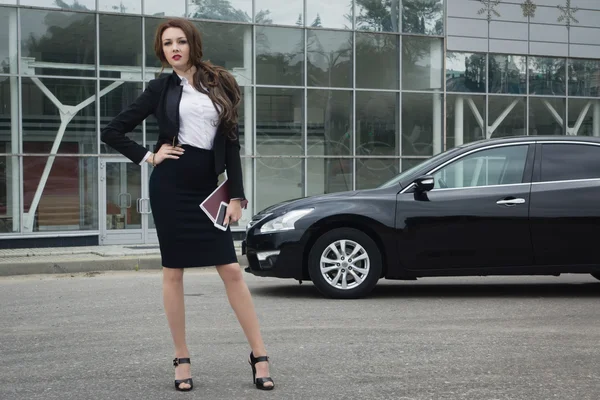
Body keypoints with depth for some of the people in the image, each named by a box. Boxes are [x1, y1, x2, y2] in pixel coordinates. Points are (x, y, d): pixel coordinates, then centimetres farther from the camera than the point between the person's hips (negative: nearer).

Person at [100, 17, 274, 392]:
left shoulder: (220, 84, 7)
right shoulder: (161, 88, 4)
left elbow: (231, 142, 5)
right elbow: (112, 131, 8)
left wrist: (236, 195, -1)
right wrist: (149, 156, -2)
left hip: (207, 188, 1)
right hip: (170, 186, -1)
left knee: (232, 270, -2)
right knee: (174, 272, 3)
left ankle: (259, 355, 3)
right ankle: (182, 360, 12)